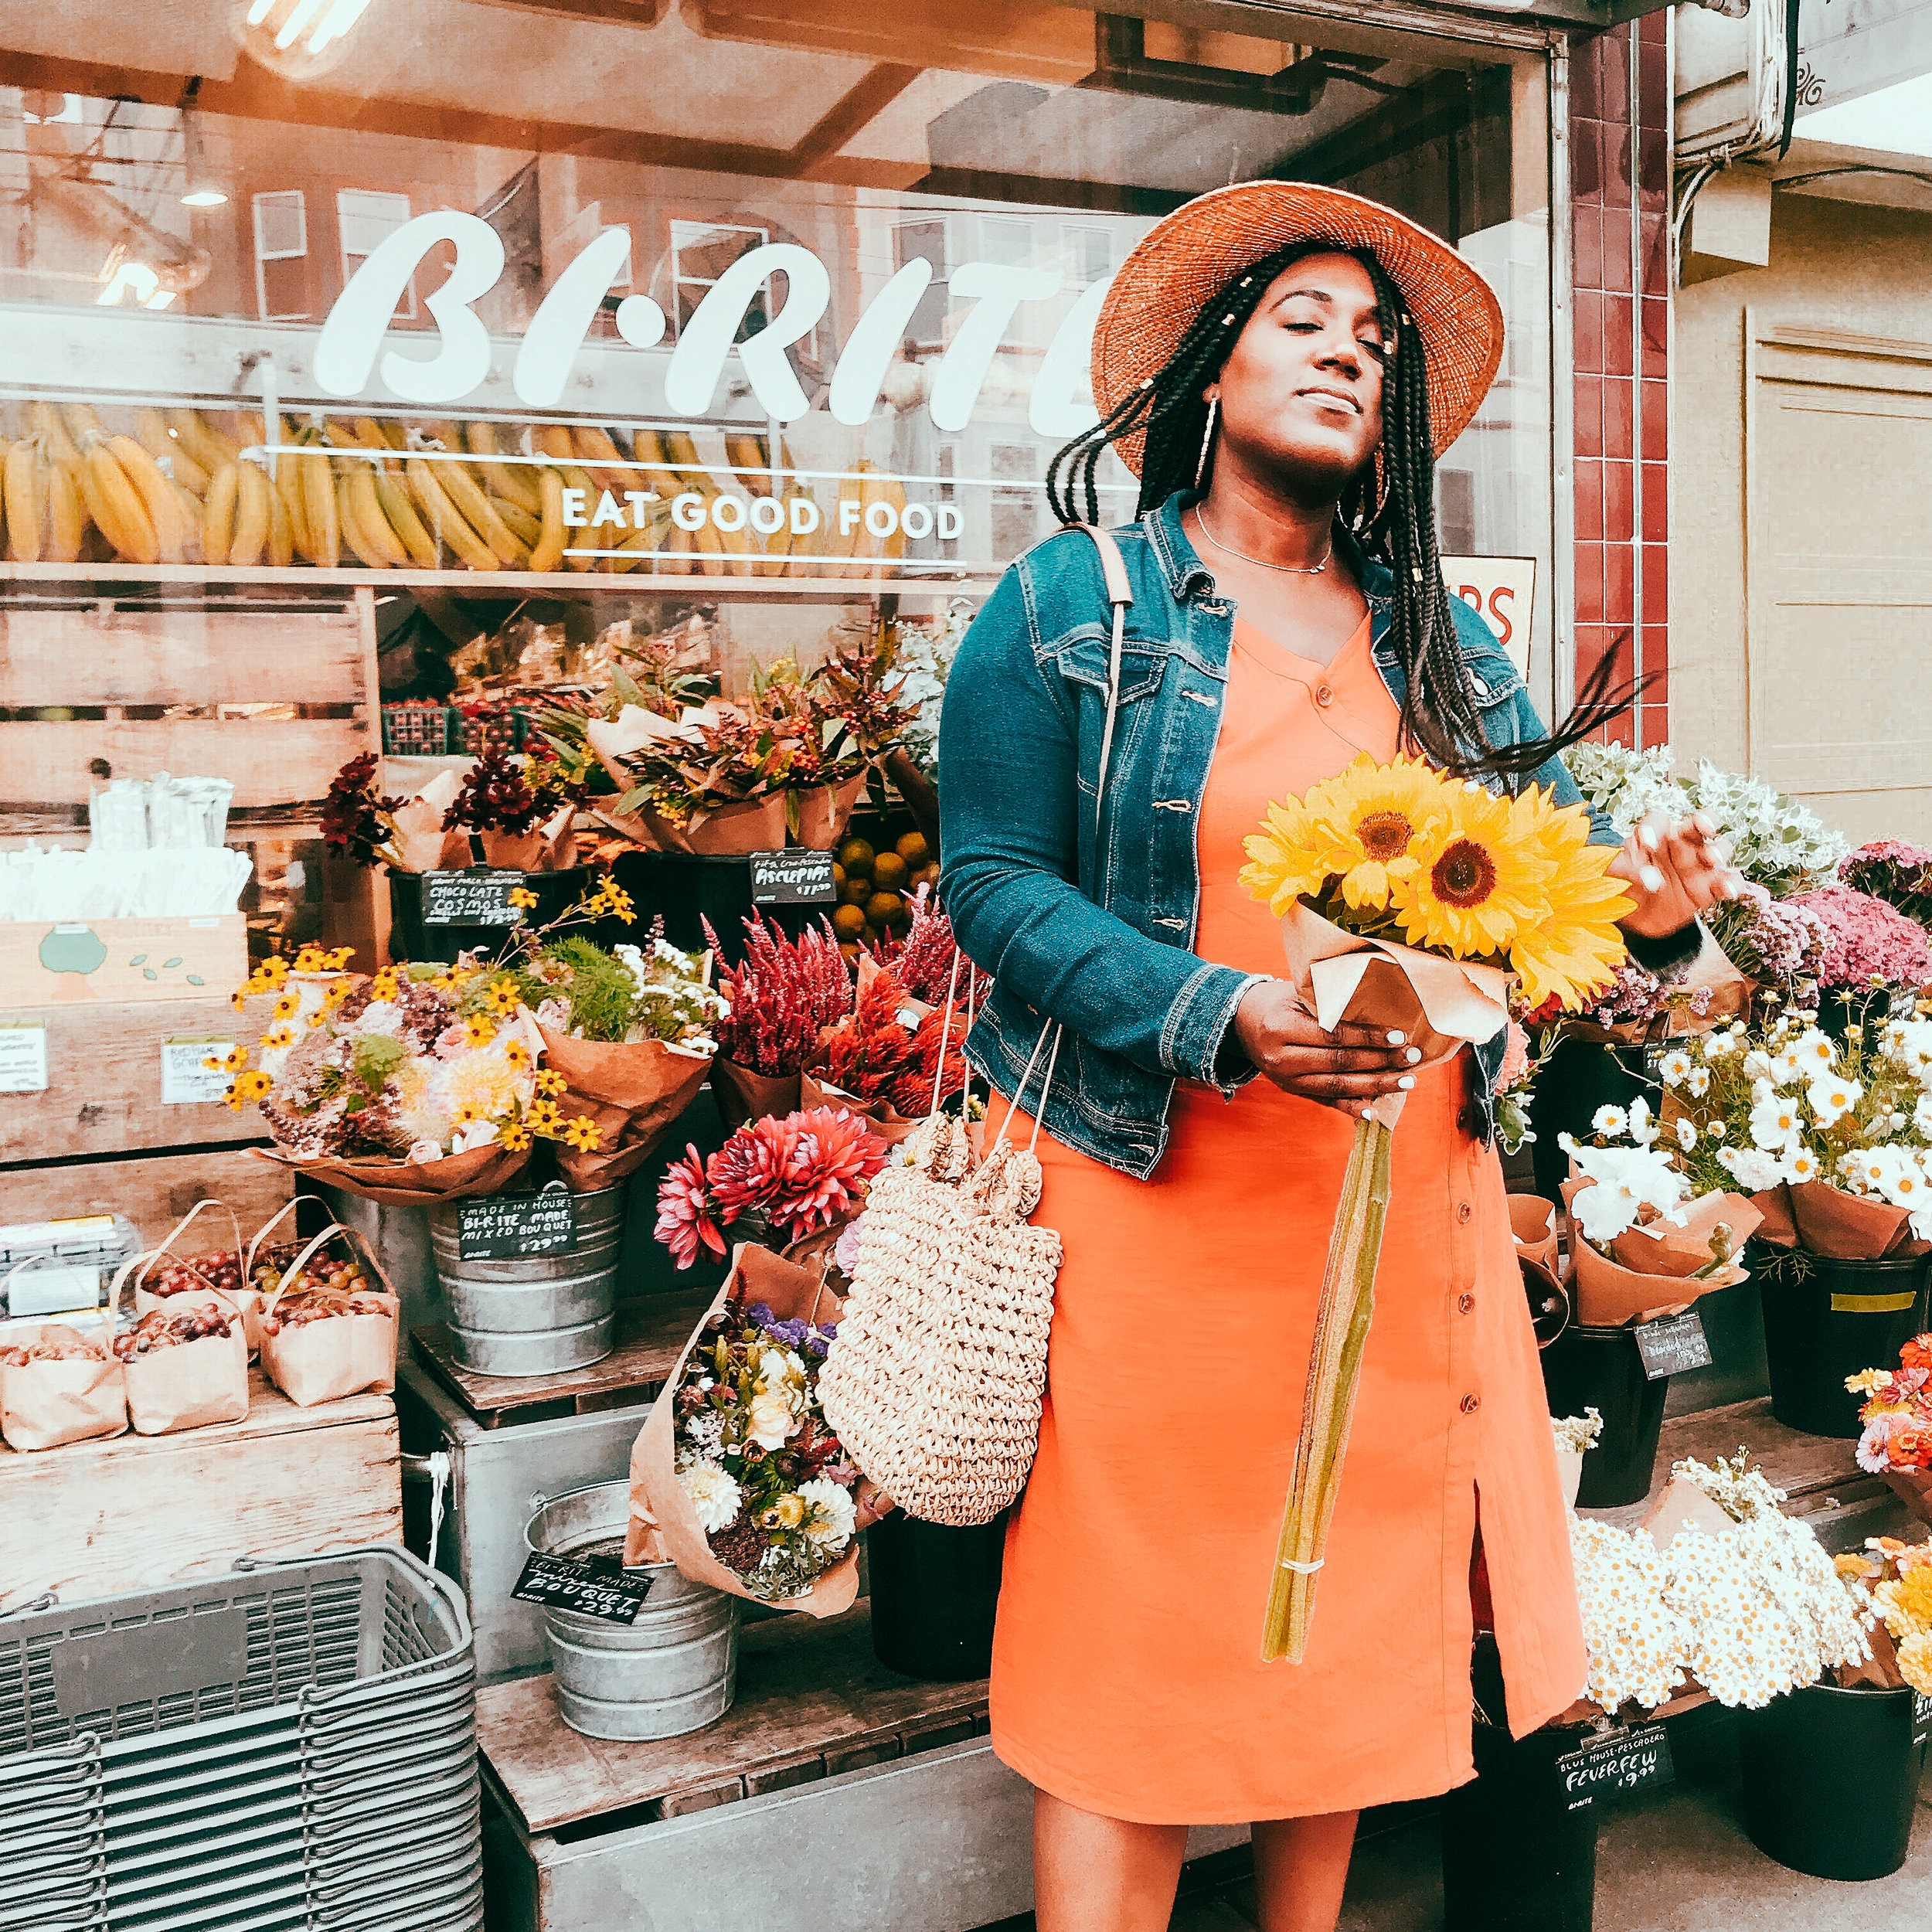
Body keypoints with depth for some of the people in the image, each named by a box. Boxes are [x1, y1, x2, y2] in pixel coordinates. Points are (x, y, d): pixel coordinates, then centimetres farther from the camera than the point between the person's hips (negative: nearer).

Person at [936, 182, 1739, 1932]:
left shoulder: (1439, 638, 13)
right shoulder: (1074, 603, -2)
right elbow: (992, 879, -9)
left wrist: (1651, 903, -13)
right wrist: (1219, 1016, -22)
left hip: (1399, 1207, 5)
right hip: (1153, 1204, -5)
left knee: (1357, 1614, 15)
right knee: (1137, 1640, 1)